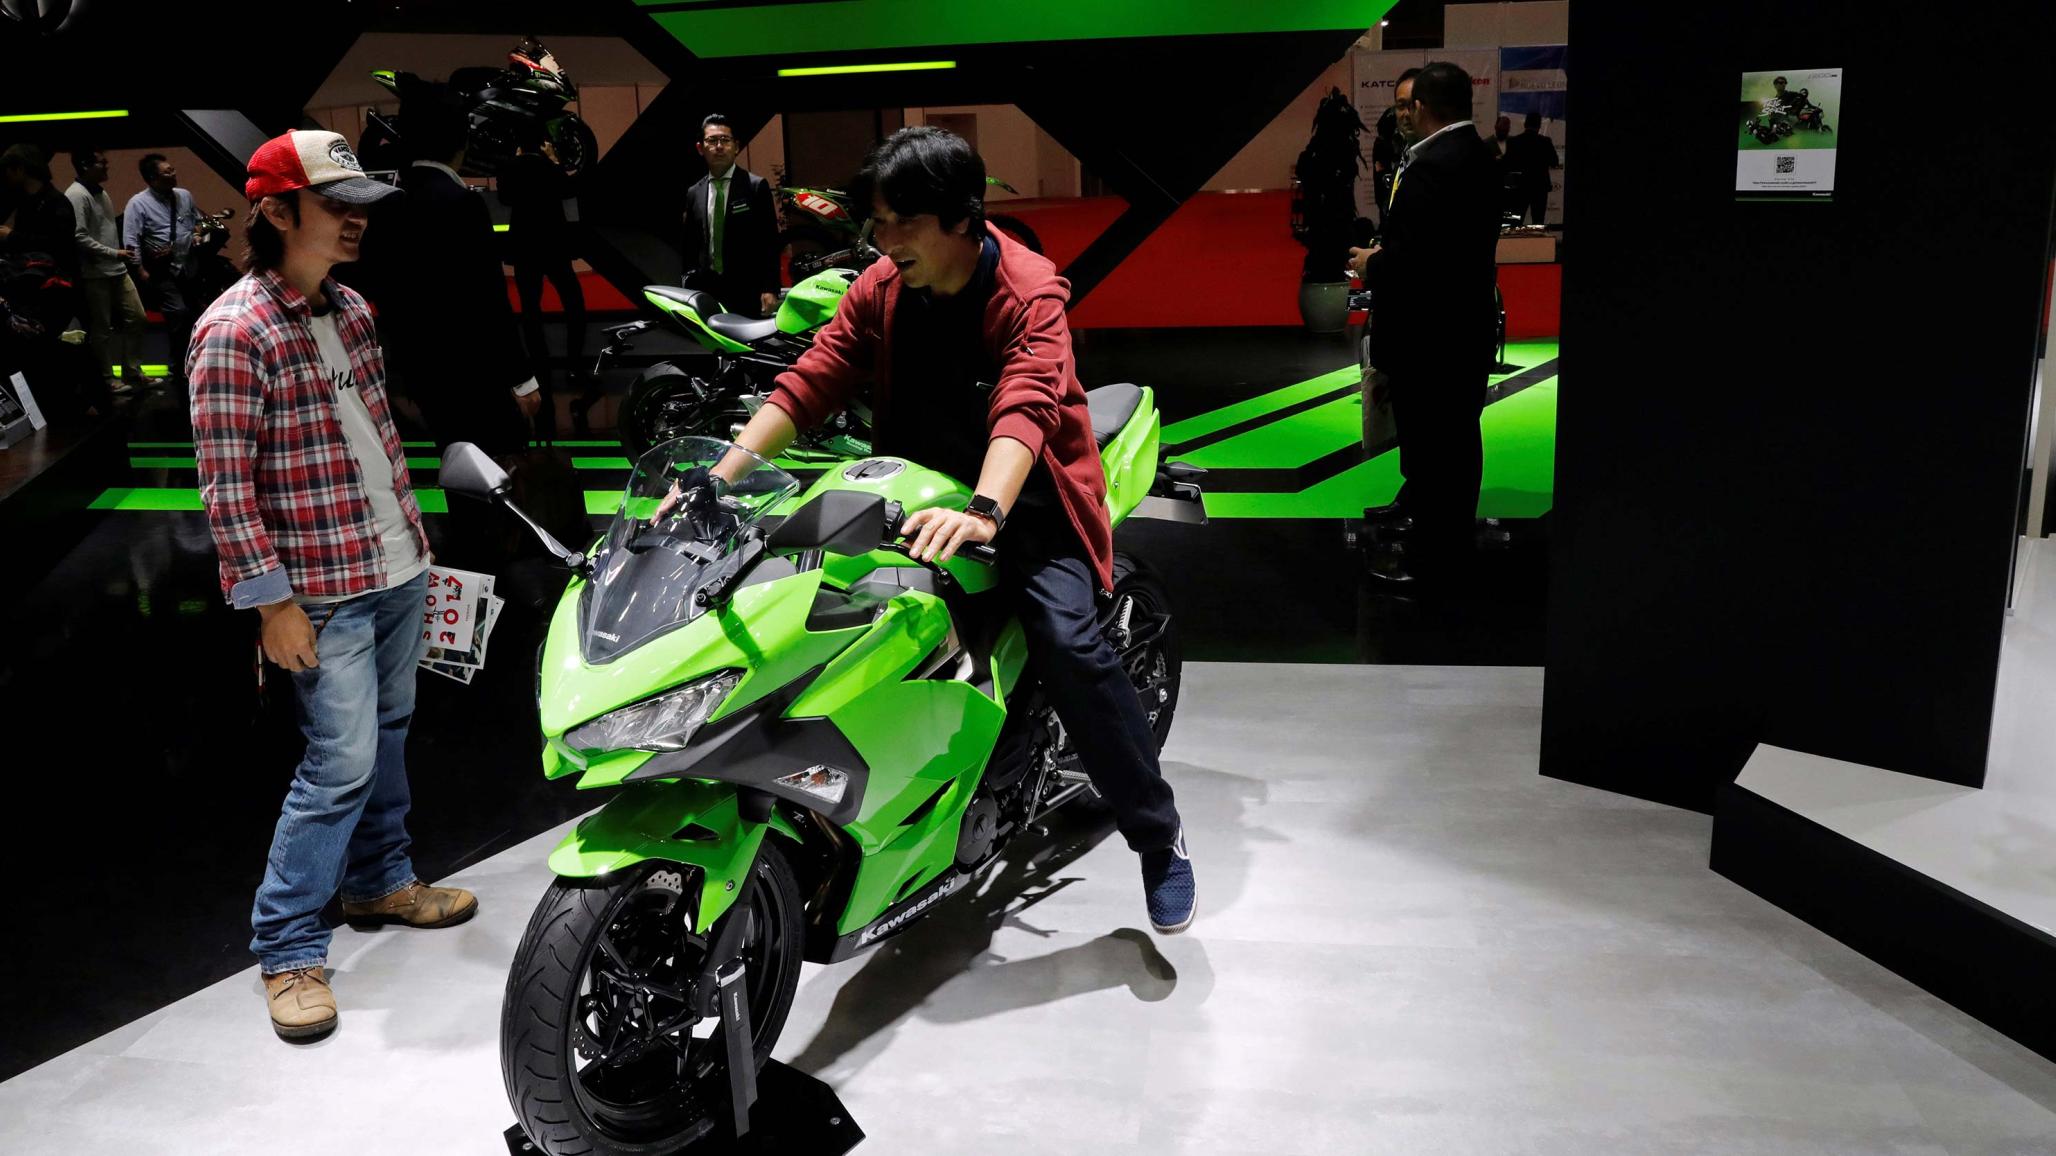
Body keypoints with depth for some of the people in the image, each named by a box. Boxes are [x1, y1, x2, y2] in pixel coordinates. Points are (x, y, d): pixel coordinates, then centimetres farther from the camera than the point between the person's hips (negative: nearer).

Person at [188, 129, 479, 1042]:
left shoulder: (350, 310, 9)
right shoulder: (234, 333, -16)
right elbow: (226, 484, -16)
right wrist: (272, 601, -17)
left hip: (398, 566, 8)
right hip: (324, 589, -8)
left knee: (388, 735, 18)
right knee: (342, 763, -5)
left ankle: (380, 880, 37)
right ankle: (288, 950, 9)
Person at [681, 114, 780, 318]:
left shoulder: (756, 186, 1)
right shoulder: (694, 193, 13)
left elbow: (770, 241, -2)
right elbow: (690, 245, 17)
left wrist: (770, 289, -10)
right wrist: (688, 291, 10)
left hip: (747, 291, -3)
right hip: (705, 290, 3)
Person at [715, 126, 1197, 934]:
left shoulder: (1028, 291, -18)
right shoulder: (879, 290, 0)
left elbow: (1027, 408, -35)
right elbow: (810, 383, -7)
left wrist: (983, 513, -54)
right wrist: (719, 474, -20)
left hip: (1025, 492, -5)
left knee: (1065, 638, -26)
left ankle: (1159, 836, -8)